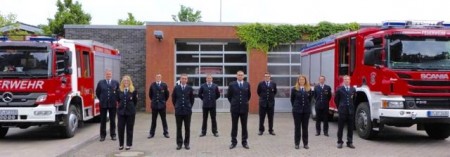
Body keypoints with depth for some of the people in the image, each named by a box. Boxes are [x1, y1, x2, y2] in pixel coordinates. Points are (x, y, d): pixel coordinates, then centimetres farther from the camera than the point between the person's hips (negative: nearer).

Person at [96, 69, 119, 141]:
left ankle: (113, 135, 15)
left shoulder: (116, 83, 3)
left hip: (113, 104, 0)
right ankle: (102, 135, 13)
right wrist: (101, 99, 8)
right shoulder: (100, 83, 2)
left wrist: (116, 100, 3)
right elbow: (97, 92, 11)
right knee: (103, 120, 5)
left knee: (112, 120, 7)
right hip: (103, 104, 0)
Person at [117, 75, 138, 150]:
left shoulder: (133, 91, -5)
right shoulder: (119, 90, 1)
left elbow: (135, 101, 3)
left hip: (130, 112, -2)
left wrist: (130, 107, 8)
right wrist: (121, 106, 11)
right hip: (121, 111, 2)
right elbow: (118, 99, 13)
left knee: (129, 128, 6)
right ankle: (121, 144, 16)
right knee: (120, 128, 3)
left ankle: (129, 144, 15)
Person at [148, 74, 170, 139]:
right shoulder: (152, 85, 1)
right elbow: (150, 94, 13)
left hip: (162, 105, -1)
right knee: (153, 120, 7)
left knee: (164, 120, 5)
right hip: (154, 105, 1)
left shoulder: (164, 85, -2)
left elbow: (167, 94, 7)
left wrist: (164, 101, 9)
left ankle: (166, 133, 13)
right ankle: (151, 133, 14)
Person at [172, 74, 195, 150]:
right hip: (178, 111, 0)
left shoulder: (190, 88, 1)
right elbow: (173, 98, 10)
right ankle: (179, 143, 13)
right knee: (178, 128, 5)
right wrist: (177, 106, 9)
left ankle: (186, 143, 13)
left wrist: (189, 106, 7)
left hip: (187, 111, 0)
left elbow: (192, 99, 10)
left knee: (187, 128, 4)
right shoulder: (176, 88, 1)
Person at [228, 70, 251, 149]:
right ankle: (233, 142, 14)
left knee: (244, 126, 6)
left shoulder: (247, 84, 4)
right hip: (235, 108, -1)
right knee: (234, 126, 5)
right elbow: (229, 96, 9)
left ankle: (244, 142, 14)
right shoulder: (232, 85, -1)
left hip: (244, 108, 1)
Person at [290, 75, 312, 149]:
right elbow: (292, 99, 6)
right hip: (297, 110, -2)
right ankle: (297, 143, 11)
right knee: (297, 127, 3)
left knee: (305, 127, 7)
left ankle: (305, 143, 14)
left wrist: (306, 105, 10)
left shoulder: (309, 89, 2)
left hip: (306, 110, 2)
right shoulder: (294, 89, -4)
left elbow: (310, 99, 13)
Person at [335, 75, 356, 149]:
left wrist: (352, 107, 14)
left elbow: (354, 99, 18)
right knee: (340, 127, 3)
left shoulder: (353, 90, 6)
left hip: (351, 111, 3)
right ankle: (340, 142, 11)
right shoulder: (339, 89, -1)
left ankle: (349, 142, 13)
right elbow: (336, 99, 8)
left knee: (350, 128, 6)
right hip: (342, 111, -2)